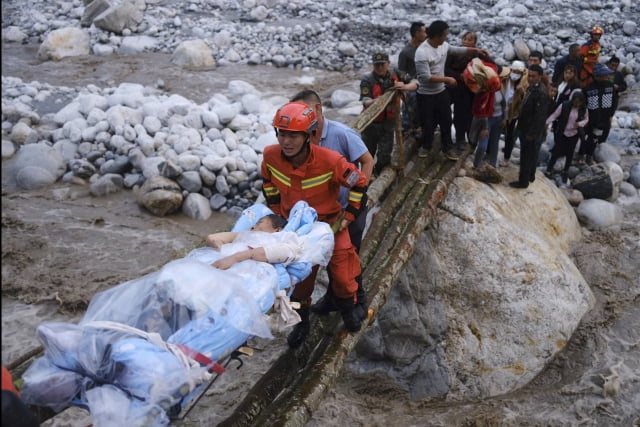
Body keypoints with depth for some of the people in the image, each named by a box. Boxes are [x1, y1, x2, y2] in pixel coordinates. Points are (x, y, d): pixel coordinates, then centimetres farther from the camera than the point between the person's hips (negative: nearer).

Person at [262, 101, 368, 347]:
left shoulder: (330, 160, -32)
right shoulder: (271, 156, -21)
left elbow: (359, 183, -16)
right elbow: (267, 181, 4)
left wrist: (349, 215, -10)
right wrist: (276, 209, 3)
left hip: (330, 224, -2)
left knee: (342, 274, 9)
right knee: (299, 277, 13)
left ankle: (348, 310, 40)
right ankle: (301, 322, 35)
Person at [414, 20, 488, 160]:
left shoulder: (443, 45, -3)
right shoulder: (422, 52, -27)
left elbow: (457, 50, 19)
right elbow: (426, 77, -29)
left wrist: (476, 50, 13)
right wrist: (447, 79, -23)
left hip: (441, 91, 7)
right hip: (426, 95, -7)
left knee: (446, 121, 13)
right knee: (428, 123, 10)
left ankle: (447, 148, 28)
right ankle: (426, 146, 34)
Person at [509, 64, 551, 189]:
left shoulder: (541, 93, -25)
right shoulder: (532, 87, 6)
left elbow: (540, 116, -25)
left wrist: (532, 133, -22)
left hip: (531, 131, -10)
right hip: (526, 128, 10)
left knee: (526, 156, 1)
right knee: (531, 154, 22)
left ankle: (523, 181, 12)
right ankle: (530, 175, 37)